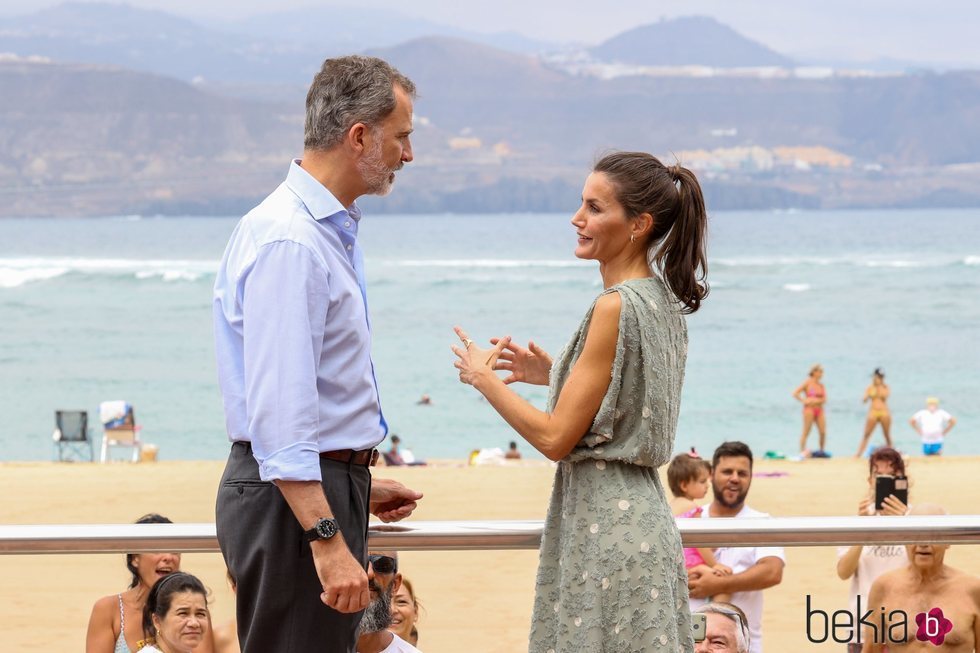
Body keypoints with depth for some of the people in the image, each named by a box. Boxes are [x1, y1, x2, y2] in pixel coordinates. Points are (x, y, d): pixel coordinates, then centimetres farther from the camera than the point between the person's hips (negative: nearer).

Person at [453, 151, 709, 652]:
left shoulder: (616, 308, -17)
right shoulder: (663, 300, 10)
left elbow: (556, 438, -16)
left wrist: (483, 378, -5)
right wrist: (553, 375, 16)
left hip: (603, 524, -10)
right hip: (643, 511, 10)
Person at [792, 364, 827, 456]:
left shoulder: (821, 385, 13)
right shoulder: (807, 383, -2)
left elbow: (824, 399, 5)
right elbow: (795, 394, -7)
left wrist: (817, 401, -13)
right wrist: (804, 401, -13)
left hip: (819, 410, 5)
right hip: (809, 409, -5)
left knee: (823, 432, -3)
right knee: (806, 433, -5)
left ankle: (822, 452, 7)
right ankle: (802, 452, -4)